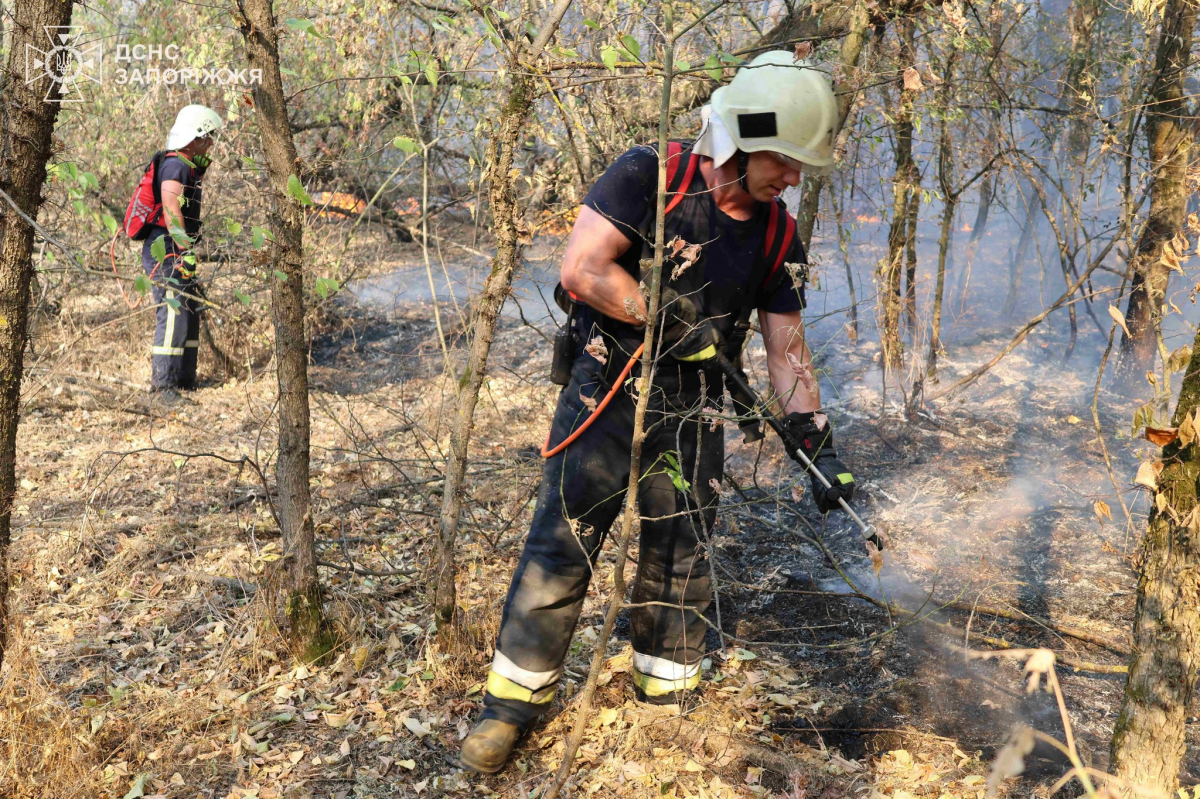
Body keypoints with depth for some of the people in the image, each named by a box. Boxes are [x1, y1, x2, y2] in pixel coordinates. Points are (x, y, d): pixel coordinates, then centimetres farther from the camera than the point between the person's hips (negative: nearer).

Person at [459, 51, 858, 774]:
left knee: (681, 560, 11)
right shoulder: (650, 177, -12)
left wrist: (821, 447, -2)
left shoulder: (777, 234, 3)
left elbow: (787, 348, 5)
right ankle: (512, 703, 11)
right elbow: (583, 267, -21)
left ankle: (666, 699, 29)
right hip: (608, 389, -4)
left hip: (693, 409, 5)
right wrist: (675, 324, -18)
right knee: (561, 546, -3)